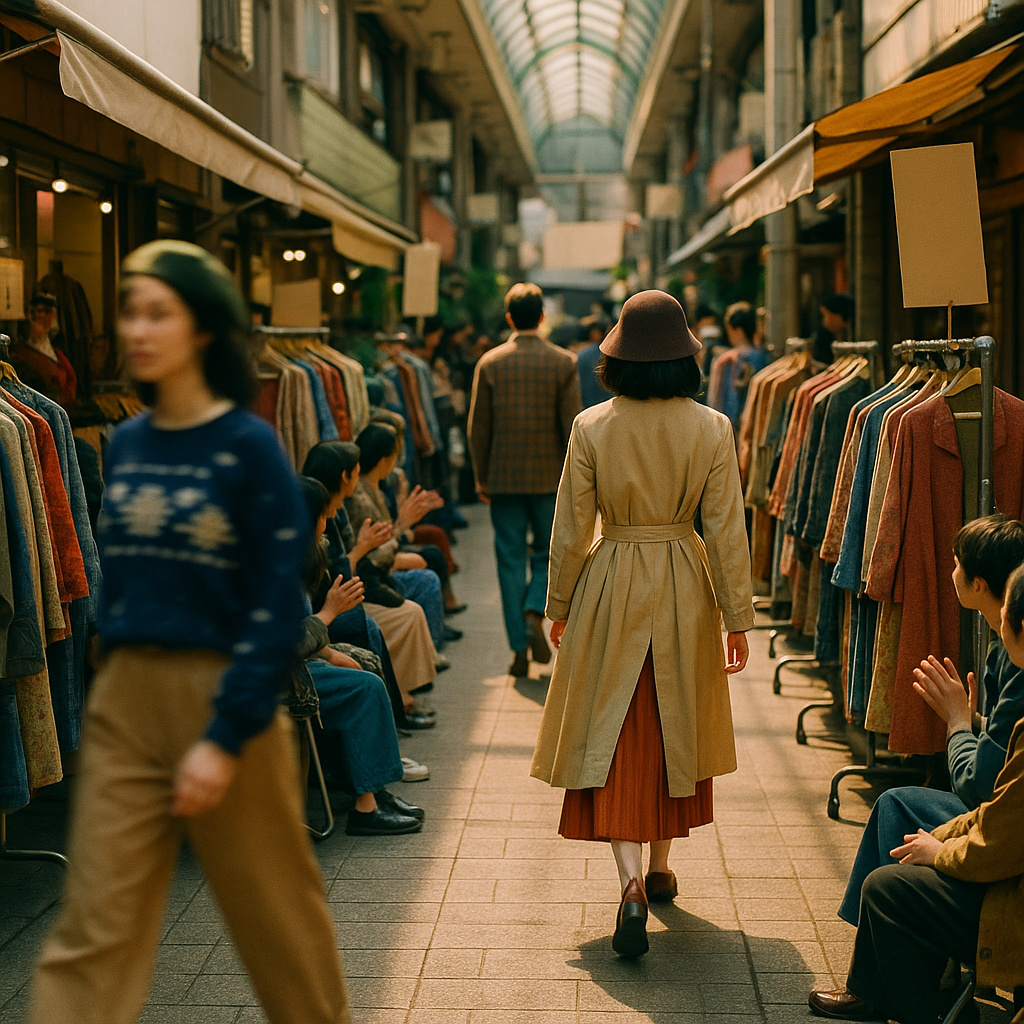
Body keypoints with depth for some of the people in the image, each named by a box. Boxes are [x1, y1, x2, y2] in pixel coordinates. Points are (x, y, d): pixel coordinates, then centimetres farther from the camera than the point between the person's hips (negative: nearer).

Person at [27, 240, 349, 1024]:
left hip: (225, 696, -4)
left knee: (276, 913, 11)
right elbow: (115, 579, 14)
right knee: (94, 930, 1)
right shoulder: (125, 446, 8)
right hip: (124, 702, 5)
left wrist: (225, 738, -17)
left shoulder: (250, 446, -9)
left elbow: (279, 606, -12)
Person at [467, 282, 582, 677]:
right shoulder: (563, 362, -4)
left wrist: (482, 477, 9)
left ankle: (520, 649, 4)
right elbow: (572, 425, -6)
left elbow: (478, 426, -1)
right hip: (549, 477, 0)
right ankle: (534, 613, -10)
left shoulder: (490, 363, -2)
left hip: (504, 477, 0)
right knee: (549, 553, 16)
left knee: (511, 559, 6)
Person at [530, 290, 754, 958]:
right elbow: (727, 531, -6)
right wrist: (738, 618, 1)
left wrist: (560, 606, 9)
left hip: (611, 588, -1)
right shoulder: (712, 429, -8)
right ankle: (659, 865, 31)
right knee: (674, 729, 17)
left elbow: (571, 531, -4)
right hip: (685, 594, 1)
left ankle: (632, 882, -14)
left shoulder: (591, 428, -9)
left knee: (617, 736, 2)